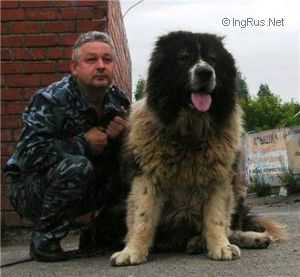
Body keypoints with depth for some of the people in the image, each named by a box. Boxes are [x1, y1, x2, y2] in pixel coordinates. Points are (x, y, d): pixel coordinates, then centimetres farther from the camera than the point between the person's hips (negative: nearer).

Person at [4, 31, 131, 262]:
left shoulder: (119, 101, -2)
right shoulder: (50, 100, -19)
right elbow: (28, 154, -31)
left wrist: (120, 137, -20)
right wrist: (83, 143, -26)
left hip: (85, 190, 6)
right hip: (30, 189, -5)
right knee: (75, 167, -35)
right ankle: (44, 239, -12)